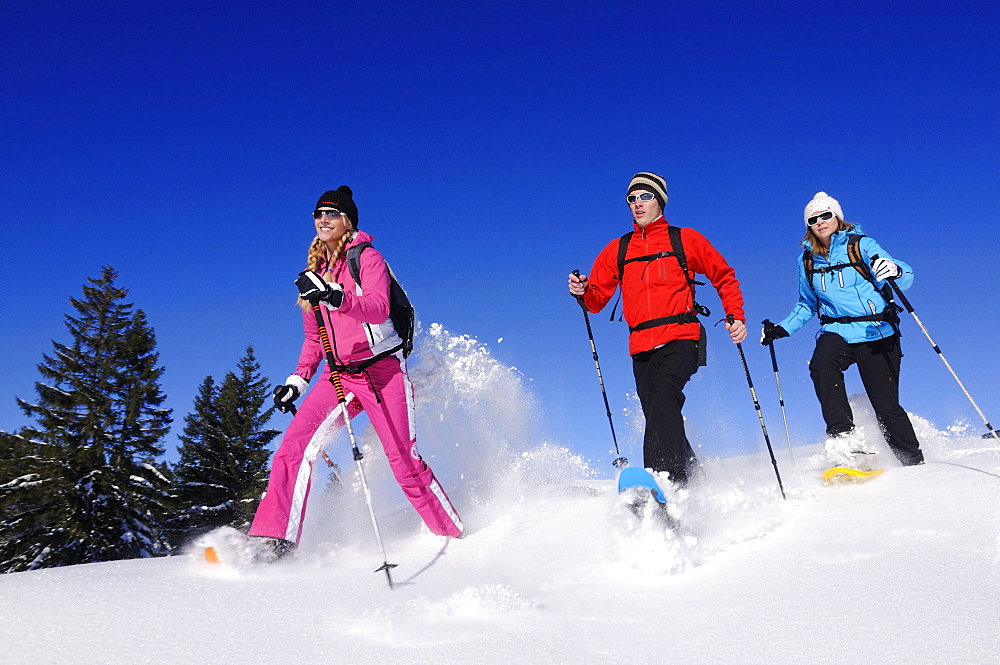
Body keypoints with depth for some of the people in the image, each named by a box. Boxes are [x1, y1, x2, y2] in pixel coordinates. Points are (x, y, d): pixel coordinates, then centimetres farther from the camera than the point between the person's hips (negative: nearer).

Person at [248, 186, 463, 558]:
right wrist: (297, 380, 10)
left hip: (382, 370, -5)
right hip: (338, 375, 5)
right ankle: (274, 539, -15)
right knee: (293, 447, -15)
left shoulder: (367, 258, -1)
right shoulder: (314, 272, 17)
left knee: (404, 462, -10)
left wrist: (336, 297, -38)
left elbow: (379, 308, -21)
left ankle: (453, 535, 4)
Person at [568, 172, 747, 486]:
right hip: (642, 346, 4)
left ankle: (665, 478, -39)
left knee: (663, 391, -29)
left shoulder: (685, 240, 10)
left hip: (682, 339, -4)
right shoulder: (617, 250, 17)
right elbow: (597, 298, 14)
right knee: (660, 415, 3)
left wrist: (736, 316, 0)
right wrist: (582, 292, -9)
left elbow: (724, 277, 14)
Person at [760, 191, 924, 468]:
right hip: (836, 332, 3)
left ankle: (914, 463, 13)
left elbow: (906, 277, -9)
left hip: (877, 332, -3)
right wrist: (782, 329, 11)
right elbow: (807, 306, 25)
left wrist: (893, 271, -33)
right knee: (821, 364, -32)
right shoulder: (807, 260, 12)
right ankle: (845, 438, -31)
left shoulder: (862, 245, 0)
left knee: (886, 406, -7)